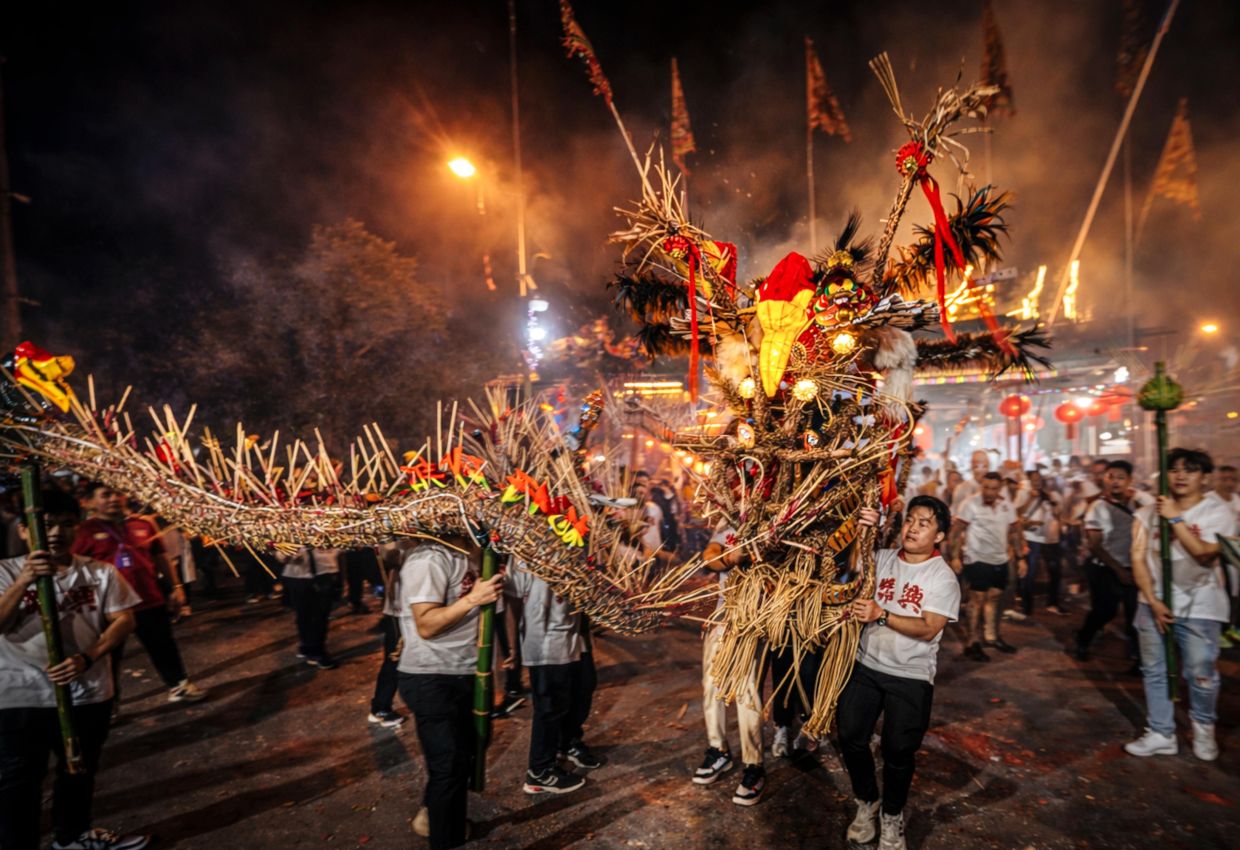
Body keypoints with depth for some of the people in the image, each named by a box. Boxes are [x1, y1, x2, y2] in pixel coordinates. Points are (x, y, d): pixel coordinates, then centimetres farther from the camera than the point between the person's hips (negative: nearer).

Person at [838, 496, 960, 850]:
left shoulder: (943, 578, -10)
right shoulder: (884, 558, 1)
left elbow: (928, 629, -18)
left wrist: (881, 616, -29)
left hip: (911, 677, -3)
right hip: (867, 665, 3)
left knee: (898, 750, 6)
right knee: (850, 736, 6)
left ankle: (892, 816, 34)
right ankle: (867, 803, 33)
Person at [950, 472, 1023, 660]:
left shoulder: (1007, 506, 3)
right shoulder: (971, 504, -13)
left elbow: (1014, 532, 12)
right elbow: (956, 530, -12)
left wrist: (1020, 558, 10)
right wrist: (955, 556, -17)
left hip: (1000, 560, 5)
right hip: (977, 560, -5)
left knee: (993, 597, 14)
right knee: (977, 598, -2)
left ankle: (991, 637, 27)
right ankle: (973, 643, 5)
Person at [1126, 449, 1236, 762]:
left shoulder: (1218, 512, -4)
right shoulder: (1149, 512, 3)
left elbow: (1204, 554, -18)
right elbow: (1138, 558, -1)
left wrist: (1176, 519, -18)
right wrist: (1153, 600, -9)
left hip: (1198, 606, -3)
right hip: (1154, 602, 3)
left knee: (1201, 674, 1)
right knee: (1154, 671, 8)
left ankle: (1203, 730, 28)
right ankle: (1161, 734, 19)